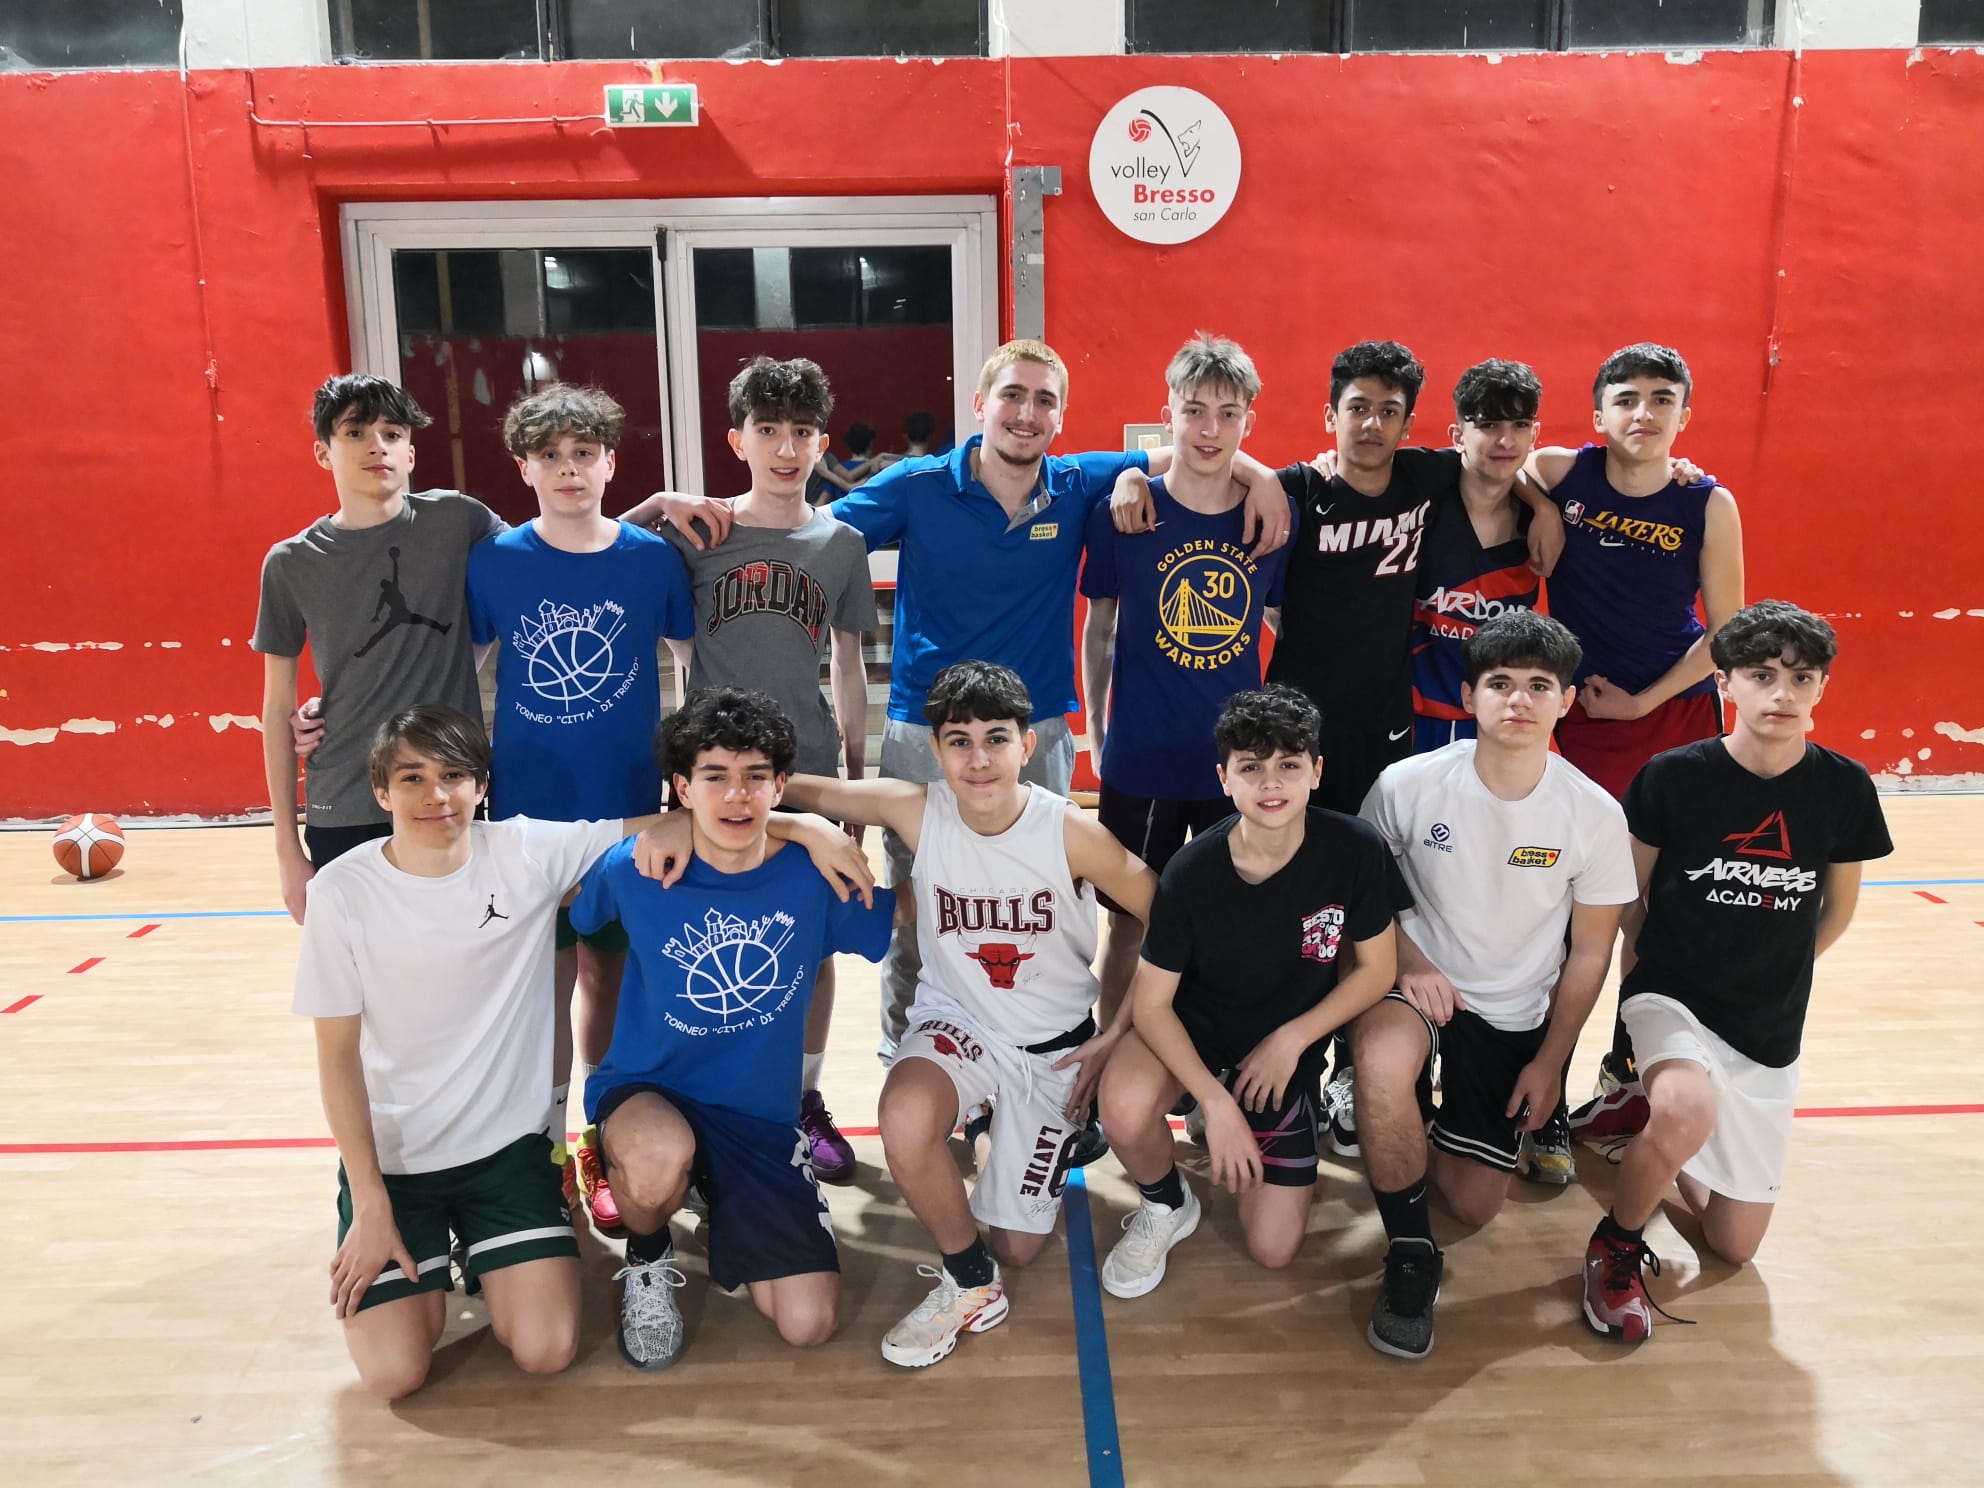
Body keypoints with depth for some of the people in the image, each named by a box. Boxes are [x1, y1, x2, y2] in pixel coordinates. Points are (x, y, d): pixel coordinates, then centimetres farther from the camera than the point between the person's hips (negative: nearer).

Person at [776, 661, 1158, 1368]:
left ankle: (999, 1137, 40)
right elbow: (806, 790, -12)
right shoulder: (916, 811, -16)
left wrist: (1118, 1034, -9)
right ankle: (970, 1284, -6)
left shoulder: (1071, 833, -20)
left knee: (1017, 1246, 5)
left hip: (1054, 1041, 0)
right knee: (906, 1122, -35)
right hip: (956, 1016, 0)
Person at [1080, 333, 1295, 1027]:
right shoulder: (1122, 513, -6)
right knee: (1129, 919, 10)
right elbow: (1098, 625, 5)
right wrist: (1095, 727, 7)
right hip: (1140, 758, -1)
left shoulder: (1276, 517, -2)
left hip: (1240, 760, 2)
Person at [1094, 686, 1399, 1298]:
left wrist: (1290, 1040, -14)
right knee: (1126, 1112, -35)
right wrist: (1214, 1102, -25)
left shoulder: (1356, 850, -22)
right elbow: (1151, 1001, -17)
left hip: (1290, 1042, 1)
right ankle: (1166, 1205, 1)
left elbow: (1376, 969, -8)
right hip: (1194, 1025, -1)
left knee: (1273, 1250, 1)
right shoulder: (1191, 871, -24)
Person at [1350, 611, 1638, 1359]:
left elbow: (1590, 952, -1)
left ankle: (1410, 1135, 40)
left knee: (1476, 1203, 4)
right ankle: (1410, 1253, -13)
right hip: (1419, 987, -2)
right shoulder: (1408, 785, -16)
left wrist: (1549, 1062, 0)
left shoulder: (1595, 814, -13)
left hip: (1517, 1016, 2)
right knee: (1383, 1062, -38)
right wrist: (1408, 963, -17)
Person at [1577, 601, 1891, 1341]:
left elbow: (1838, 906, 9)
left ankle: (1641, 1111, 33)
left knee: (1735, 1246, 8)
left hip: (1770, 1029, 4)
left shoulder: (1844, 787, -7)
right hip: (1671, 997, -4)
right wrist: (1658, 973, 4)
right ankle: (1615, 1245, -10)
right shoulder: (1672, 776, -14)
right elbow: (1627, 893, 0)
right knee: (1689, 1111, -39)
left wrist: (1770, 974, 14)